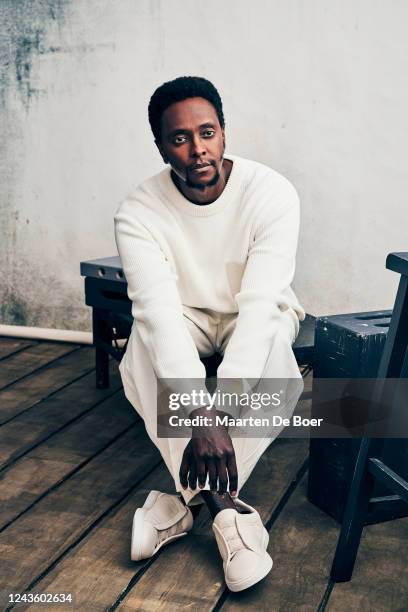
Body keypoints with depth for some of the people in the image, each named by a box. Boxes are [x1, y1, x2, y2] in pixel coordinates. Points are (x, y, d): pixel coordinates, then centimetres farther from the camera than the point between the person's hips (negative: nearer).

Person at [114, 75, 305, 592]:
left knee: (274, 345, -35)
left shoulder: (271, 194, -25)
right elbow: (159, 309, -33)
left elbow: (261, 302, -34)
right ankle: (224, 507, -27)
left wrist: (220, 413, -44)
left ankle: (188, 497, -22)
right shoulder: (138, 213, -22)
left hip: (258, 316, -1)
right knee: (143, 345, -32)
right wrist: (200, 414, -46)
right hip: (186, 317, 1)